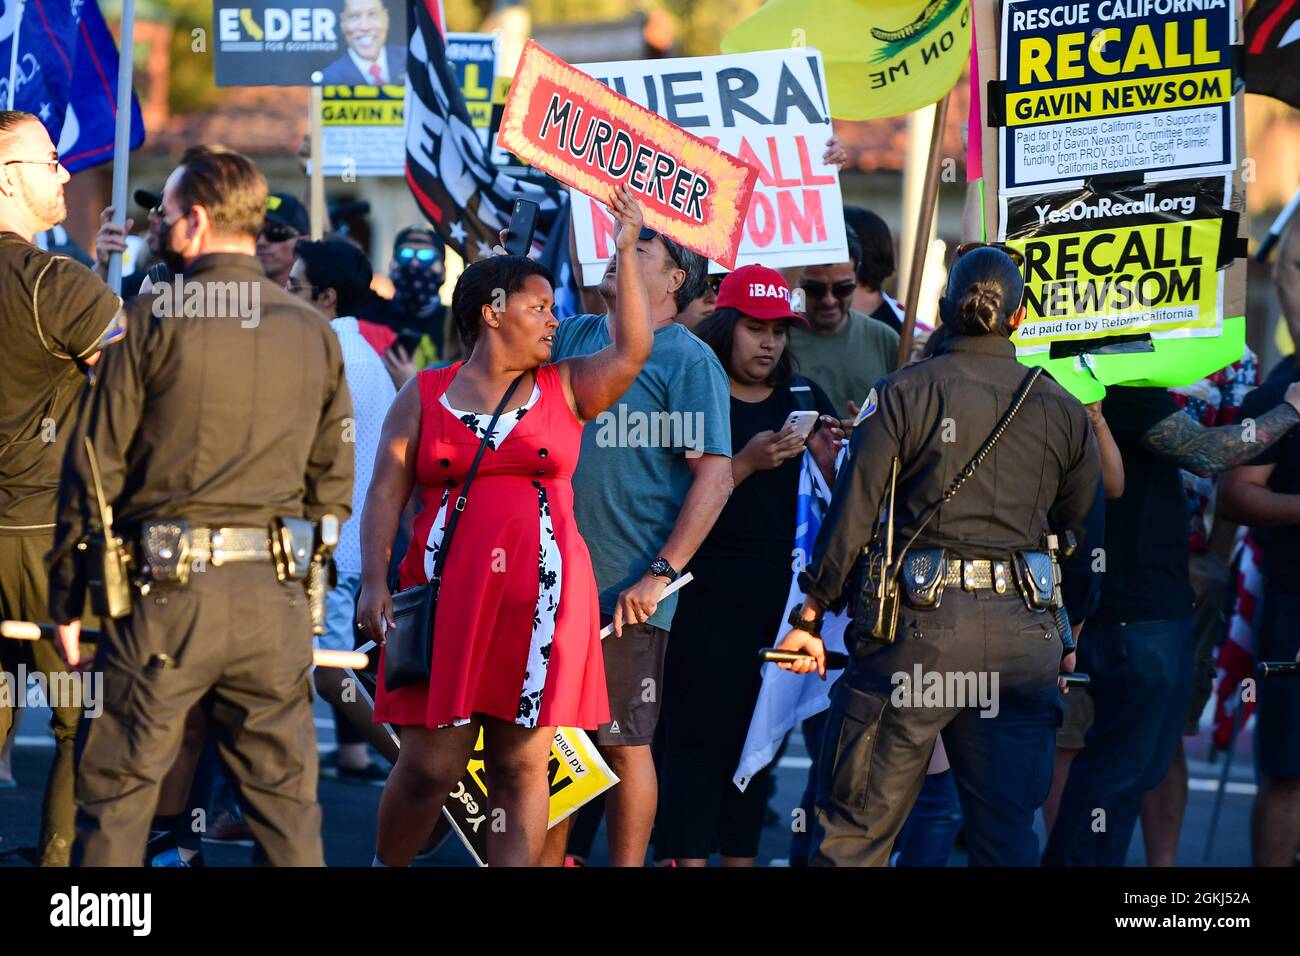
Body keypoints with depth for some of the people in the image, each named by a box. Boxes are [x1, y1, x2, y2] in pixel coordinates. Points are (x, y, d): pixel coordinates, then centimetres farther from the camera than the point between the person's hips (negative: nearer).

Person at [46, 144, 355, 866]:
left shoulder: (152, 322, -4)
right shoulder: (313, 332, 7)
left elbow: (94, 468, -3)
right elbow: (333, 478, 11)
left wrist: (67, 598, 3)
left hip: (165, 594, -3)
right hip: (276, 601, 4)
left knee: (115, 793, 4)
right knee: (286, 799, 9)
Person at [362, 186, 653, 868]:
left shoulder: (565, 389, 12)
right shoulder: (424, 396, 9)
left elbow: (631, 351, -4)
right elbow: (386, 492, 4)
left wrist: (625, 252, -4)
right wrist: (374, 582, -7)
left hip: (541, 597, 1)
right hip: (446, 597, -1)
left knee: (522, 766, -1)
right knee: (430, 765, -2)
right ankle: (386, 864, 20)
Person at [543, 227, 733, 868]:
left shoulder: (689, 360, -6)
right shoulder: (571, 338, 12)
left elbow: (715, 476, -12)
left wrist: (659, 575, -17)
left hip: (627, 593, -6)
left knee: (624, 742, 0)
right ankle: (547, 861, 18)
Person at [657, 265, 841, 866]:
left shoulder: (804, 398, 12)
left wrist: (828, 459, -5)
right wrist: (746, 464, -20)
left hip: (785, 591, 5)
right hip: (709, 595, -5)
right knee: (700, 740, -6)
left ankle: (742, 856, 11)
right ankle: (687, 859, -6)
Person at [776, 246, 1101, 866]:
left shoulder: (904, 392, 0)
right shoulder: (1062, 410, 10)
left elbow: (853, 511, -2)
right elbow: (1085, 534, 16)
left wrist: (810, 616, 4)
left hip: (918, 626, -3)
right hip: (1023, 634, 3)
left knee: (855, 826, 2)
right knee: (1007, 834, 6)